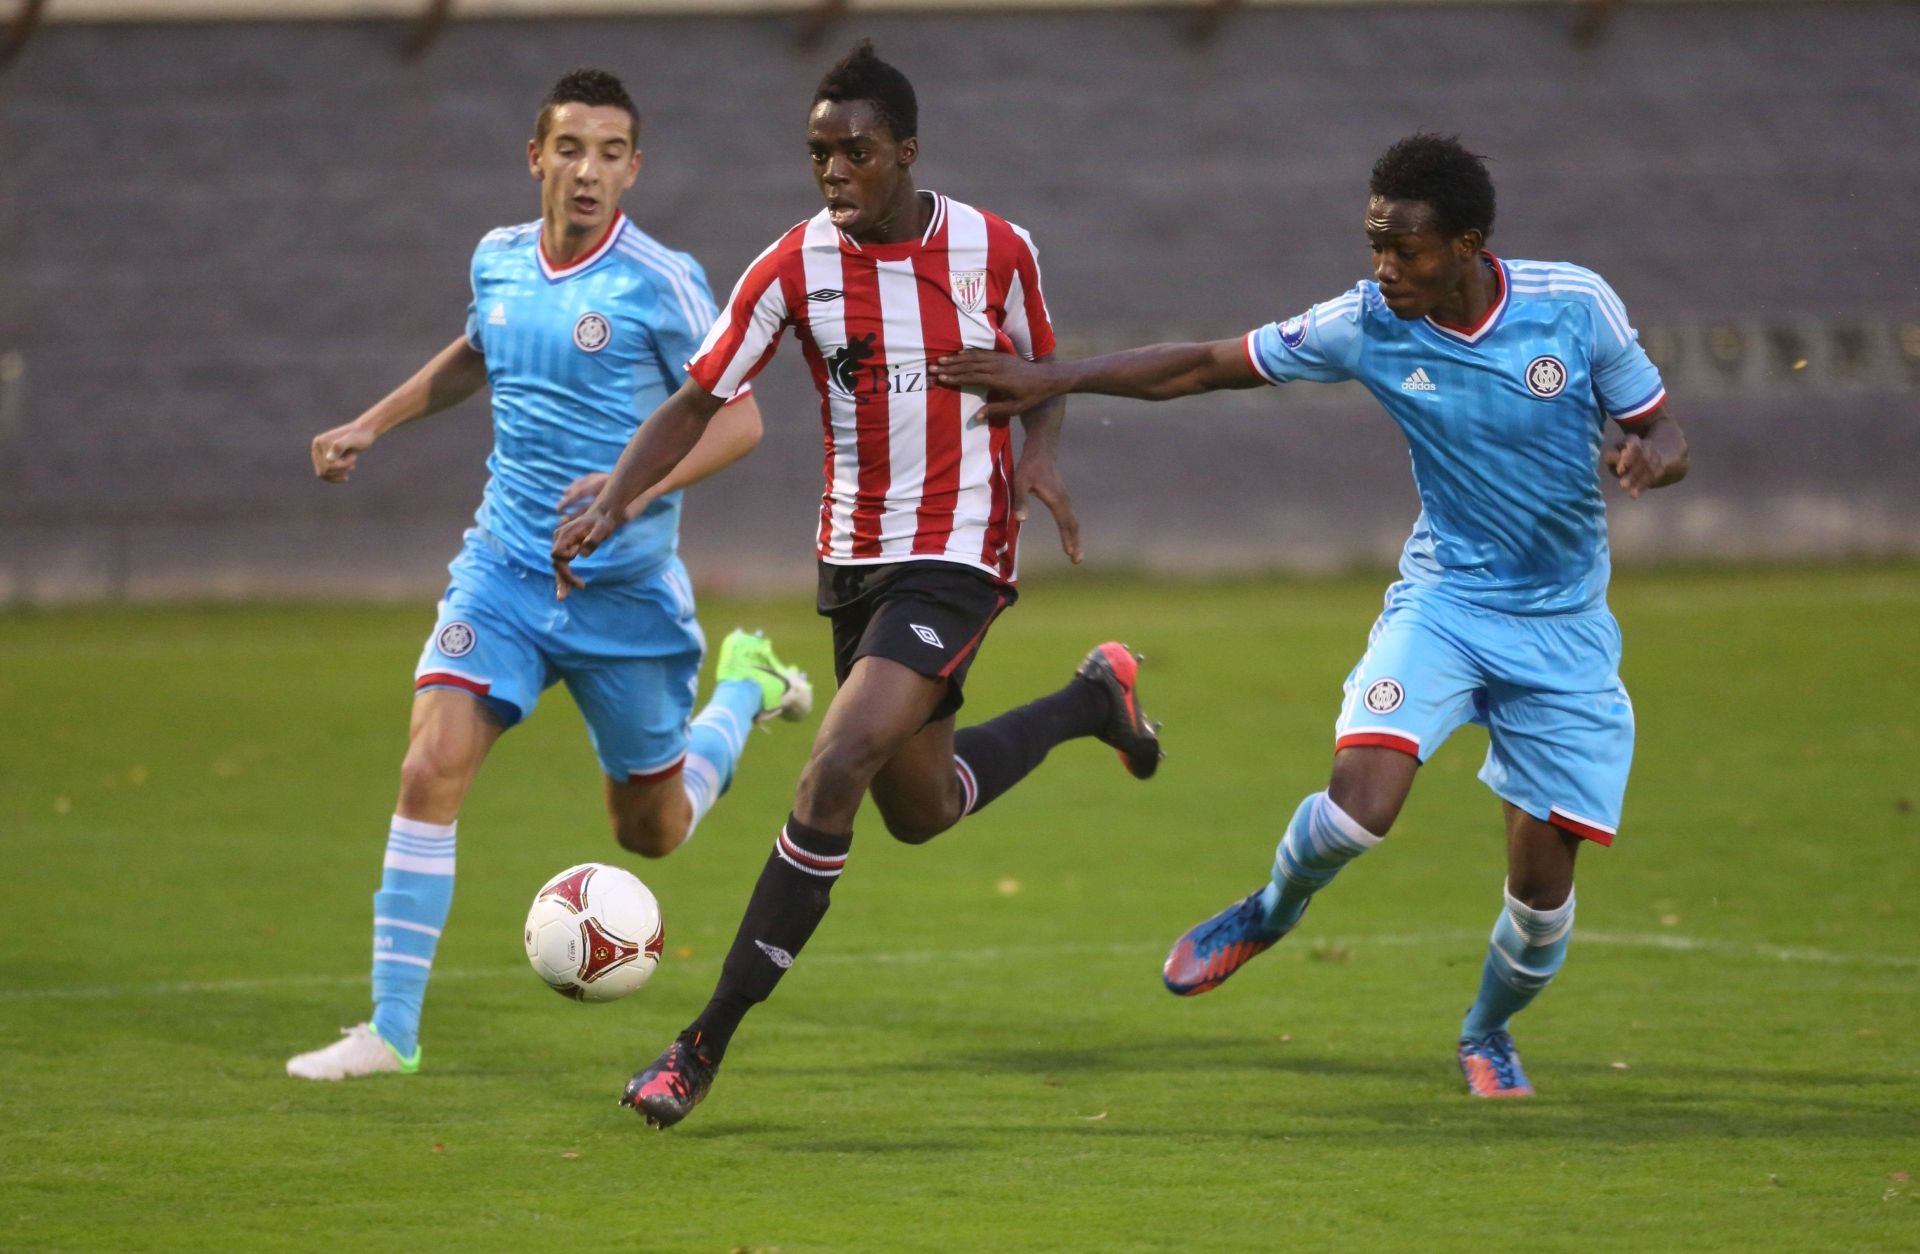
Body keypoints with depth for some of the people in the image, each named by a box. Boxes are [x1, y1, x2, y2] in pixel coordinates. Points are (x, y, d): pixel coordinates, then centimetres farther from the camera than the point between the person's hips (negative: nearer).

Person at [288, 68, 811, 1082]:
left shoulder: (659, 282, -13)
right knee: (431, 769, -18)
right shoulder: (498, 260, 3)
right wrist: (372, 424, 20)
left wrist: (640, 486, -26)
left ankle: (745, 684, 45)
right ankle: (391, 1031, -13)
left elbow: (738, 418, -11)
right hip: (503, 569, 3)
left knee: (652, 830, 13)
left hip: (625, 589, -3)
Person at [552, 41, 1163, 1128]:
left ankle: (708, 1044, -15)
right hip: (853, 559, 4)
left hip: (957, 558, -4)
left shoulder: (995, 251, -8)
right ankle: (1093, 700, 49)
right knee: (920, 809, 18)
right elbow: (697, 404, -5)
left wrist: (1039, 455, -11)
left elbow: (1045, 371, 10)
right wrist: (614, 504, -19)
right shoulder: (794, 267, -6)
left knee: (837, 772, -21)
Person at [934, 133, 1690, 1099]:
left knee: (1542, 876, -3)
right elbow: (1206, 365, -2)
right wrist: (1055, 380, -8)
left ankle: (1488, 1035, 29)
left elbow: (1661, 431, -1)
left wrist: (1653, 454, -25)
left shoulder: (1576, 305, -13)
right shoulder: (1367, 326, -11)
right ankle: (1271, 913, 10)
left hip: (1562, 628, 0)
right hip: (1443, 599, 0)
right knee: (1361, 800, -25)